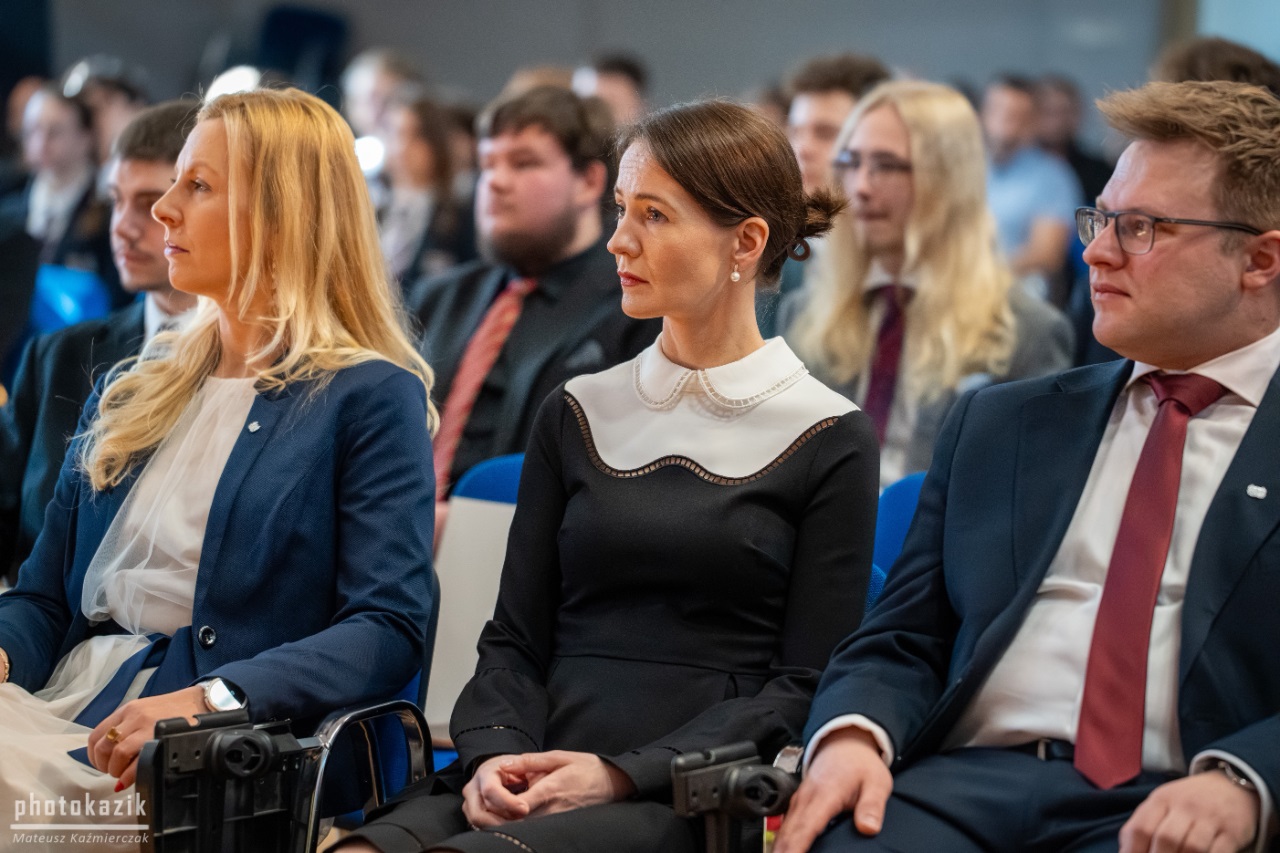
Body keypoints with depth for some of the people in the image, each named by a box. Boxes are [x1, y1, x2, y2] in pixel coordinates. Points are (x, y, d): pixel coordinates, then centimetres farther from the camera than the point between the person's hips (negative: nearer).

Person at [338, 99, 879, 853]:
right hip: (538, 780, 4)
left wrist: (623, 774, -12)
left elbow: (805, 683, 0)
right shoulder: (577, 415, 17)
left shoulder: (830, 441, 5)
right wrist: (495, 754, -7)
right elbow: (516, 637, 15)